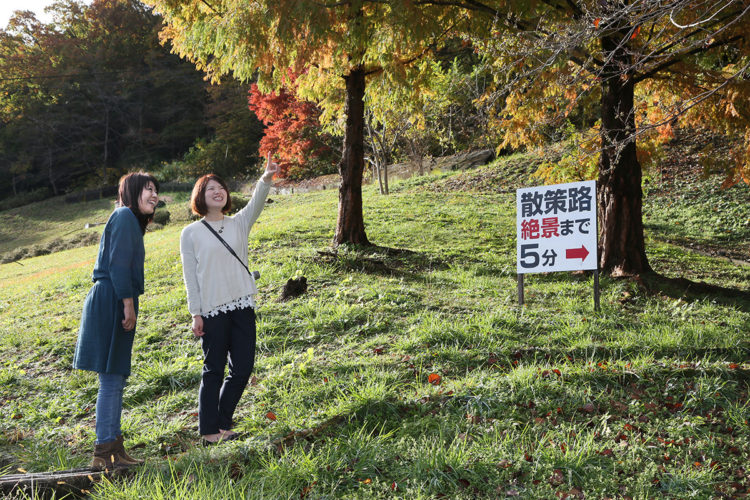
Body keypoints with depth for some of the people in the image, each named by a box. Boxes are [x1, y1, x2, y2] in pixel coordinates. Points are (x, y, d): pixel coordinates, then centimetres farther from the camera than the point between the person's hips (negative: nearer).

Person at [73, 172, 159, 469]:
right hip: (112, 302, -10)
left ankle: (112, 449, 16)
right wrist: (128, 304, -18)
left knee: (115, 379, 10)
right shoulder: (124, 216, -6)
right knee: (111, 378, -8)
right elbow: (118, 264, -16)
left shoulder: (130, 221, 23)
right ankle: (105, 451, -3)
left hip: (113, 305, 10)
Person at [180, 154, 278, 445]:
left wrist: (266, 179, -26)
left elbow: (256, 204, -8)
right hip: (212, 311, -4)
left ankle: (222, 423, 24)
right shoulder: (191, 233, 2)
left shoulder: (239, 224, 11)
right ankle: (208, 430, 15)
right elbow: (190, 276, 0)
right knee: (214, 370, 2)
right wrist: (195, 314, -6)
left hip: (242, 306, 4)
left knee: (243, 368, 6)